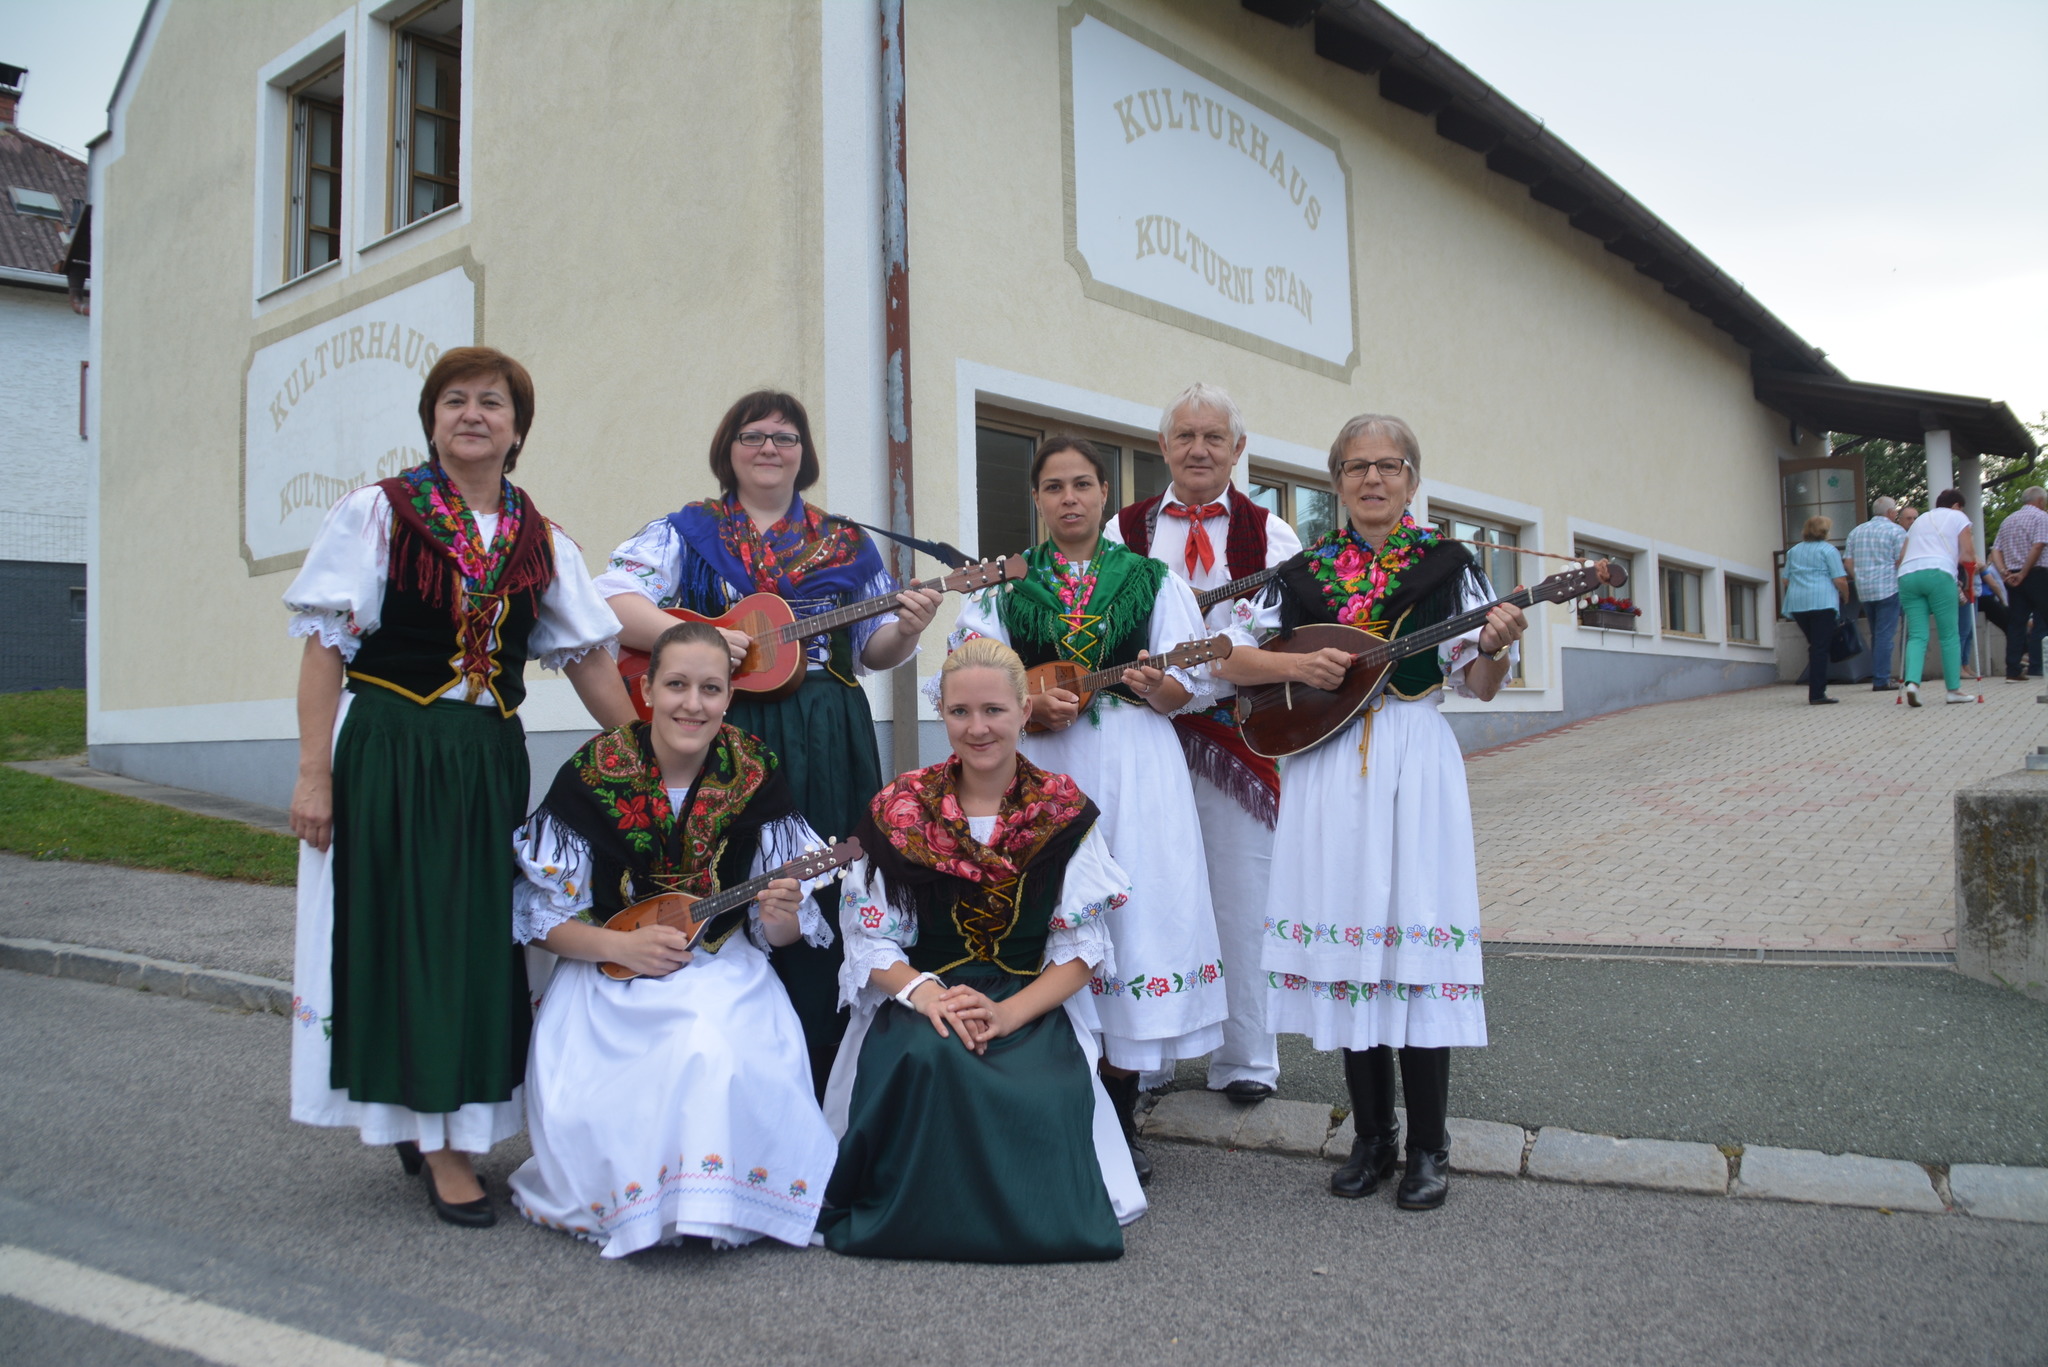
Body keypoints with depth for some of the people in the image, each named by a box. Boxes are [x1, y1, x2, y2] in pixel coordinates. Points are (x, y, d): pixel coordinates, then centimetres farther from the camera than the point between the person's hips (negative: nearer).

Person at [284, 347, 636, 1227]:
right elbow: (326, 645, -5)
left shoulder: (540, 543, 8)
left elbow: (589, 659, 7)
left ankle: (443, 1121, 25)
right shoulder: (378, 513, 0)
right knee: (405, 933, 1)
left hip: (490, 759, 3)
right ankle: (437, 1143, 12)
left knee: (480, 939, 7)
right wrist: (313, 771, -11)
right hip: (388, 751, -3)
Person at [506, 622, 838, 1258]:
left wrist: (779, 917, -25)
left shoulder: (757, 775, -4)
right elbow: (539, 918, -3)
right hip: (608, 971, 0)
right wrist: (621, 945, -20)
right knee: (578, 1112, -26)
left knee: (715, 1052, -31)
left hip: (725, 971, 0)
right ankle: (625, 1195, 7)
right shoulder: (592, 774, -8)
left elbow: (780, 933, -1)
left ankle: (713, 1202, -2)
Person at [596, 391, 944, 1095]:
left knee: (822, 898, 2)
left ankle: (818, 1071, 15)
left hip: (826, 748, 2)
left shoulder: (846, 543, 14)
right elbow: (611, 603, -6)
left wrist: (907, 628, -6)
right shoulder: (686, 531, 8)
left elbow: (873, 650, 16)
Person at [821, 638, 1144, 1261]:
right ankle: (915, 1208, -8)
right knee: (929, 1060, -35)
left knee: (1044, 1094, -32)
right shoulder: (899, 810, 4)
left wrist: (1008, 1013, -17)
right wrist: (924, 993, -19)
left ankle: (1025, 1210, -1)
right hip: (924, 995, 0)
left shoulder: (1066, 813, 3)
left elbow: (1082, 949, 0)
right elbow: (870, 940, 2)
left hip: (1036, 1005, 0)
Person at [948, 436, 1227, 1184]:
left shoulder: (1152, 580, 11)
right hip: (1037, 769, 0)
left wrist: (1155, 686, -17)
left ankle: (1119, 1115, 10)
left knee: (1133, 917, -3)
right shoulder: (1004, 586, 12)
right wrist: (1031, 705, -13)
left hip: (1133, 767, 0)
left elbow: (1193, 683, 6)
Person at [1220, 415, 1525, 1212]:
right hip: (1325, 765, 3)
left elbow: (1478, 684, 0)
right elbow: (1229, 662, 7)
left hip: (1413, 765, -2)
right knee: (1346, 946, 6)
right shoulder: (1304, 572, 10)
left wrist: (1493, 645, -20)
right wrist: (1298, 666, -9)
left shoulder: (1446, 566, 5)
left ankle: (1428, 1147, 11)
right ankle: (1372, 1137, 19)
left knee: (1414, 945, -4)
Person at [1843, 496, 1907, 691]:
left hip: (1864, 589, 6)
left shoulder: (1856, 531, 13)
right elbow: (1901, 561, -11)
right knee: (1885, 635, -5)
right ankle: (1881, 680, -7)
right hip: (1888, 588, -6)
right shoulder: (1896, 531, -4)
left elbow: (1848, 561, 10)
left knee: (1876, 634, 15)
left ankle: (1876, 676, 17)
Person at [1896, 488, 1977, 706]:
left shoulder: (1920, 520, 31)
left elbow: (1901, 556, 23)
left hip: (1907, 575, 4)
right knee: (1949, 635, 3)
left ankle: (1912, 682, -21)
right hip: (1938, 573, -4)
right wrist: (1972, 567, 25)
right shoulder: (1958, 517, 17)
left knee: (1917, 635, 1)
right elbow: (1967, 551, 8)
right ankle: (1954, 689, 4)